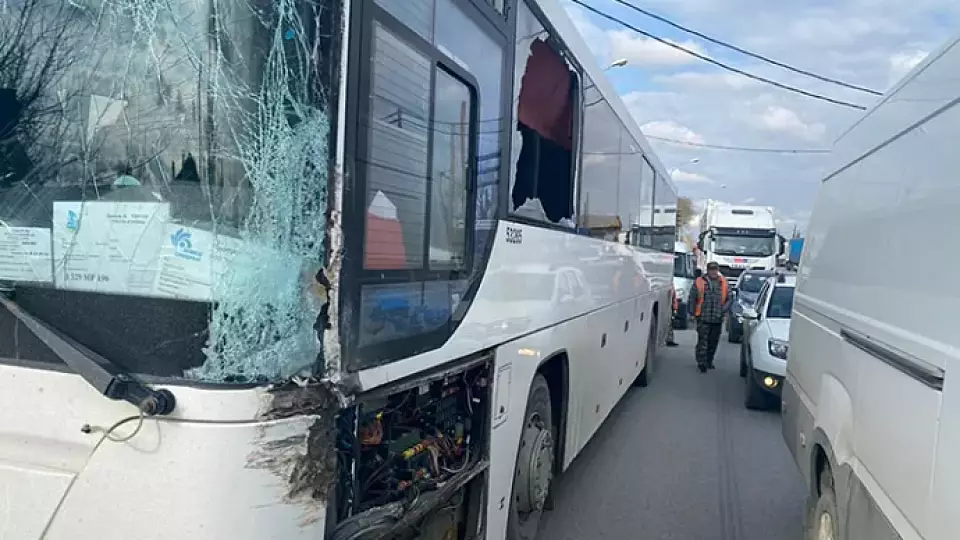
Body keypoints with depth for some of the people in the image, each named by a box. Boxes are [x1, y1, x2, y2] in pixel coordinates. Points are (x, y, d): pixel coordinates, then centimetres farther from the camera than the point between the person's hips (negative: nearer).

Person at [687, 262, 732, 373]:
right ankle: (701, 363, -4)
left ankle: (709, 361, 25)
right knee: (703, 341, -7)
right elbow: (692, 298, 2)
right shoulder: (699, 282, -1)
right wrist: (693, 313, -1)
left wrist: (723, 309, -3)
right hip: (703, 318, -3)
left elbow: (729, 299, 13)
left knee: (713, 342, 11)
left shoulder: (724, 283, 8)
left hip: (718, 319, 4)